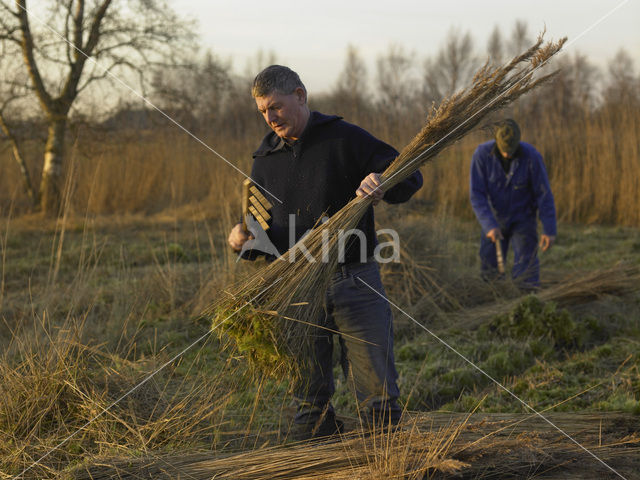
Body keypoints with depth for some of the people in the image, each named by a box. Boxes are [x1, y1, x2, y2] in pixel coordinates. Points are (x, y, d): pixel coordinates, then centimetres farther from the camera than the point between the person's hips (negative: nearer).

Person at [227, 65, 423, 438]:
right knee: (310, 400, 9)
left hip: (354, 281, -3)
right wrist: (243, 233, -4)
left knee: (379, 390, -1)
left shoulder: (345, 139, -2)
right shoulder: (266, 158, 12)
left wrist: (382, 183, -26)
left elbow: (410, 179, -3)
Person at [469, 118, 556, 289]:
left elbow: (544, 194, -16)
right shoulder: (482, 154, -20)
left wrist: (549, 230, -21)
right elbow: (477, 195, -20)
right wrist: (489, 226, -30)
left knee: (525, 268, -13)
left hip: (523, 219, -1)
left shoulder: (532, 156, -23)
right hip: (494, 219, 2)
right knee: (489, 271, 5)